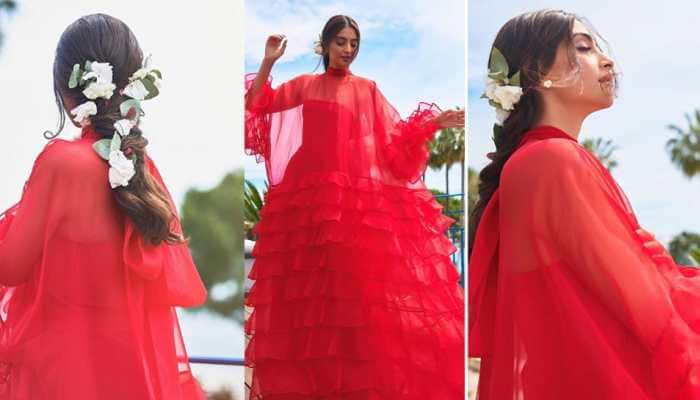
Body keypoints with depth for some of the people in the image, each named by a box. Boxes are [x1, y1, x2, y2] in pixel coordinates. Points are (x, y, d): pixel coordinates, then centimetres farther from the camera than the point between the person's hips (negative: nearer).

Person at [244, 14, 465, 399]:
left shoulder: (368, 89, 14)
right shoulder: (304, 85, 14)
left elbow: (397, 138, 9)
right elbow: (254, 107, 6)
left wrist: (433, 122, -4)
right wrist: (268, 63, -3)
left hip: (359, 196, -1)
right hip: (309, 192, 1)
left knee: (358, 280, -7)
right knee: (308, 285, 0)